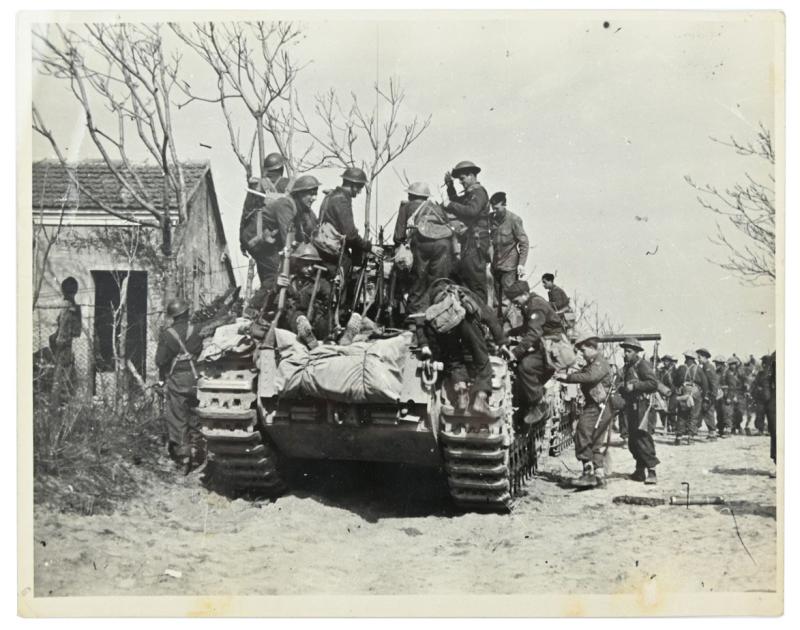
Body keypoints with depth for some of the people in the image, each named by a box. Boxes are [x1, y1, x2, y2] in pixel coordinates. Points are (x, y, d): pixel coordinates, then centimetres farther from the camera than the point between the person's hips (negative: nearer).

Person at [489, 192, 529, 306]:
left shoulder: (514, 220, -9)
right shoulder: (491, 218, 4)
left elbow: (524, 243, -8)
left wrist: (521, 264, -15)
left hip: (509, 266, -6)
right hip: (496, 264, 6)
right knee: (498, 296, 8)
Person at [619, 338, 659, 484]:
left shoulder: (643, 364, -7)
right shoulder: (626, 367, 18)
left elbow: (653, 384, -17)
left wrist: (634, 386, -20)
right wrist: (622, 388, 4)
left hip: (641, 404, -9)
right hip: (630, 405, 9)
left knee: (642, 437, -13)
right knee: (632, 440, 9)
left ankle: (651, 471, -11)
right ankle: (640, 470, 17)